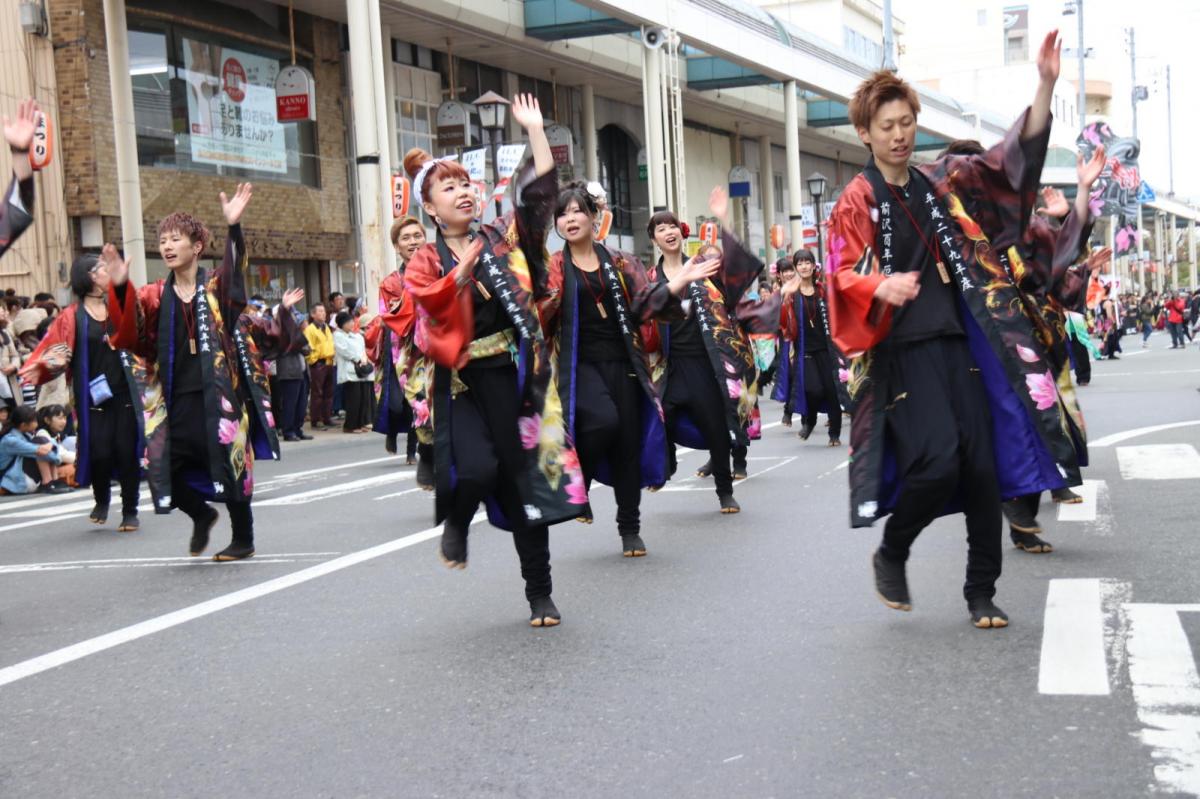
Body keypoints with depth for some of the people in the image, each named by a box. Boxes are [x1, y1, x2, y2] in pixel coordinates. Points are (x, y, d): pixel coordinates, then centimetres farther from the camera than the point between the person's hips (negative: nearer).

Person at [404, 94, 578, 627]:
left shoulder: (504, 238, 9)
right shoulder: (426, 262, 5)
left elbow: (540, 190, 0)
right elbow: (431, 299, -14)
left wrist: (534, 129, -2)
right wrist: (463, 270, -25)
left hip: (514, 376, 2)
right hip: (462, 382, -1)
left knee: (525, 480, 4)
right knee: (477, 470, -23)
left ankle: (540, 595, 16)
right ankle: (456, 522, 14)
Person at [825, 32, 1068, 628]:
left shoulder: (942, 183, 10)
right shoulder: (856, 202, -1)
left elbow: (1013, 158, 6)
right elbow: (842, 275, -9)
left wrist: (1045, 85, -6)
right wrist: (882, 288, -31)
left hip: (960, 343, 5)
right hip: (902, 351, -5)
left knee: (983, 467, 3)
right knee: (937, 461, -18)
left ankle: (982, 591, 16)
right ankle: (890, 553, 10)